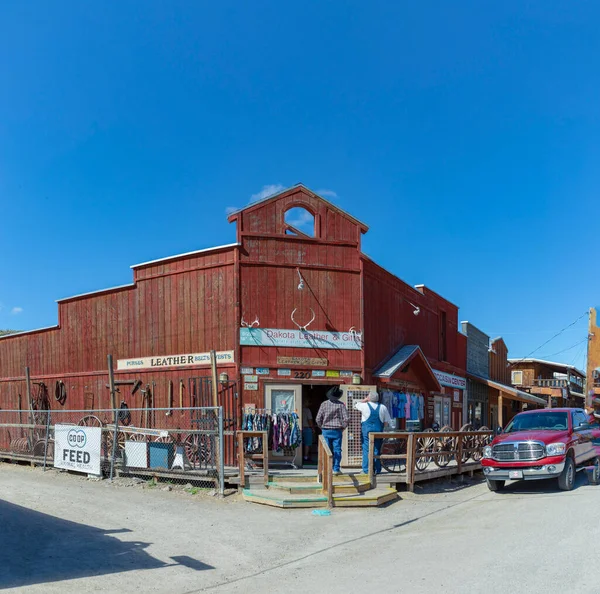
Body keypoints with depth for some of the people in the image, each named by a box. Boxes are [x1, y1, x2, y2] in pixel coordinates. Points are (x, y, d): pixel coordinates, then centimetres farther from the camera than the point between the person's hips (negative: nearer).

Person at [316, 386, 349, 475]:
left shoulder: (324, 404, -3)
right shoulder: (341, 405, -5)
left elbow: (318, 419, -3)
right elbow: (346, 418, -8)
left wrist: (322, 428, 11)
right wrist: (342, 427, 7)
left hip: (326, 431, 1)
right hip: (337, 431, -1)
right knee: (337, 450, 4)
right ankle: (336, 469, 1)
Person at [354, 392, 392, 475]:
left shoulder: (364, 406, -5)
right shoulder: (383, 407, 4)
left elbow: (356, 404, 17)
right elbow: (387, 422, 5)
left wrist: (365, 400, 21)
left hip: (366, 431, -3)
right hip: (378, 431, 3)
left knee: (366, 450, -1)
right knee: (377, 450, 9)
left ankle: (366, 470, -2)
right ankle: (377, 470, 11)